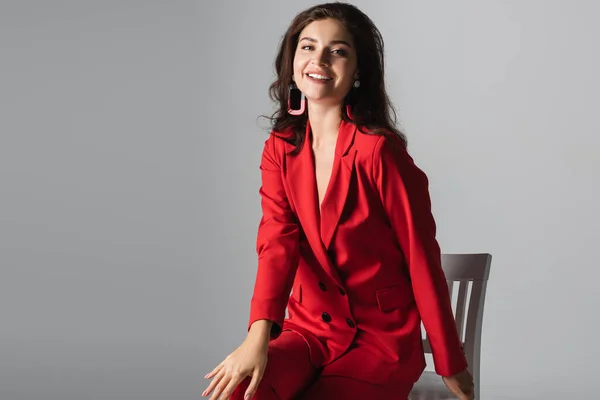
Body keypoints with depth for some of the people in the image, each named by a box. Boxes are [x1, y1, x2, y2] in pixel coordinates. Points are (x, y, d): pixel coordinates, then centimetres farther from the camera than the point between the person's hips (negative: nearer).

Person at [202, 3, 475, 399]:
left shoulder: (379, 151, -15)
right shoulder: (281, 148, 2)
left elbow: (422, 259, -10)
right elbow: (278, 244, -11)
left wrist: (450, 363, -4)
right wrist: (258, 337, -29)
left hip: (381, 339, -4)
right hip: (309, 329, 4)